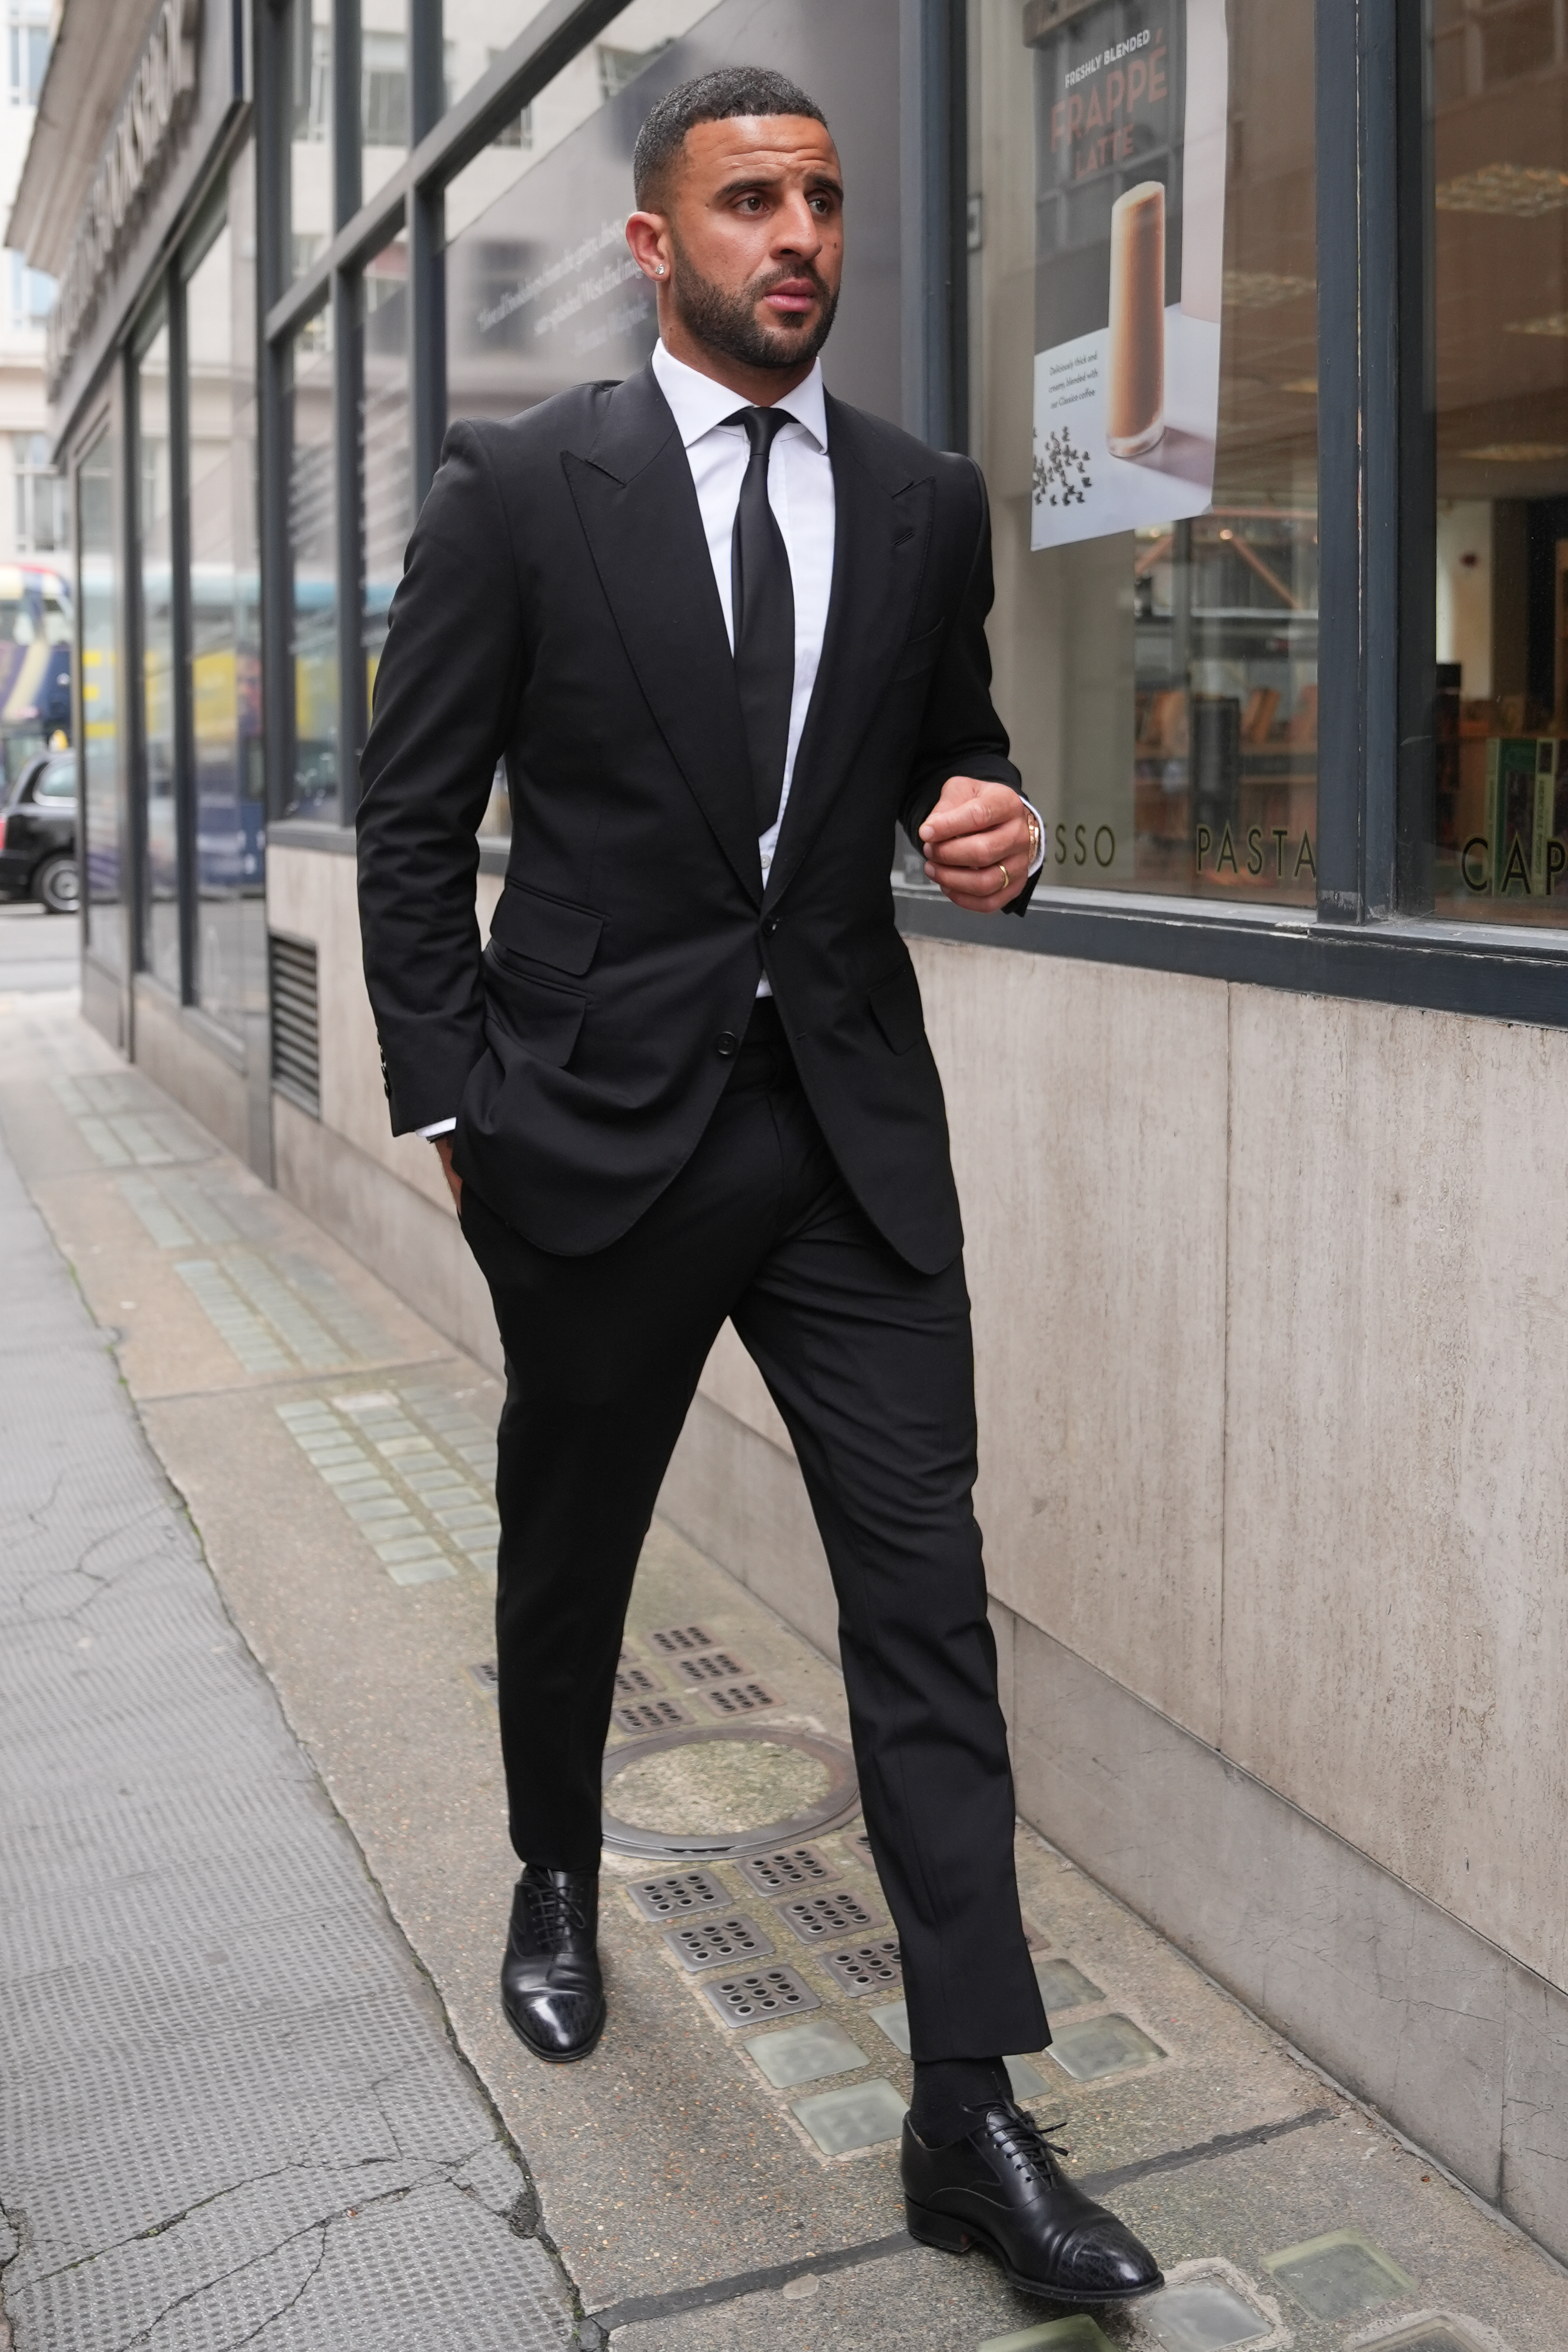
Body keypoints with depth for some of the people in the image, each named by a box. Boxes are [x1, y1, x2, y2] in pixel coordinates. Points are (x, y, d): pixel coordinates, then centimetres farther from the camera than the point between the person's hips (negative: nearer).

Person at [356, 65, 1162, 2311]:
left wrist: (991, 826, -5)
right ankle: (558, 1885, 44)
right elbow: (411, 819, -1)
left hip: (851, 1125, 2)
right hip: (598, 1120, -2)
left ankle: (971, 2114, 4)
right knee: (569, 1556, 16)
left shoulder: (925, 502, 7)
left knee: (926, 1584, -4)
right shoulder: (521, 486, -3)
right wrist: (457, 1104, -6)